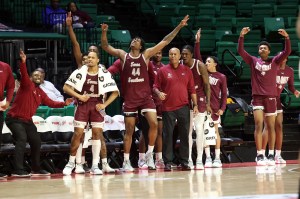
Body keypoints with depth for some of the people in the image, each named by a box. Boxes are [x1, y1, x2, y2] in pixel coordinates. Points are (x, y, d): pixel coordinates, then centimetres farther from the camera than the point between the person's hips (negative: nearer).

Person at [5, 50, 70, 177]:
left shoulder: (41, 93, 12)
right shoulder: (27, 85, -9)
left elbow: (51, 103, 17)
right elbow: (24, 75, -28)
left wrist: (64, 104, 4)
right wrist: (23, 62, -45)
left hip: (27, 121, 9)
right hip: (14, 119, -9)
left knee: (36, 142, 14)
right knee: (22, 139, -26)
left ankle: (36, 169, 32)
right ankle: (18, 170, -32)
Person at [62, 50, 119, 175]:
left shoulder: (105, 74, 0)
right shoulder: (80, 72, -1)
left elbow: (115, 92, 3)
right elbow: (66, 87, 0)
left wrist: (104, 104, -6)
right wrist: (79, 96, -10)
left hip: (97, 105, 1)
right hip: (82, 104, -1)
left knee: (97, 133, -5)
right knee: (78, 133, -4)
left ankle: (95, 166, 1)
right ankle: (71, 163, 9)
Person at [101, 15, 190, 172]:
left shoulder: (146, 55, 7)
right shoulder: (123, 55, 7)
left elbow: (165, 42, 5)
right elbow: (105, 47, 3)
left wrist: (179, 27, 0)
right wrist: (104, 32, -15)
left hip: (145, 96, 0)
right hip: (129, 98, 0)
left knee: (154, 123, -16)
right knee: (129, 130, 2)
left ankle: (149, 153, 0)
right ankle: (126, 161, 9)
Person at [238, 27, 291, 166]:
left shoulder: (274, 61, 6)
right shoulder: (253, 61, 7)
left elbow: (287, 52, -6)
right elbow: (240, 51, -2)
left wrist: (287, 38, -19)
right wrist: (242, 36, -14)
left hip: (271, 97, 1)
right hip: (257, 97, -1)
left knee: (271, 127, 5)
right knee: (258, 125, -9)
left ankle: (271, 155, 11)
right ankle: (259, 156, -10)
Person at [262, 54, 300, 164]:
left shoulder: (289, 71, 2)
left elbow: (290, 85, 14)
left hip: (277, 100, 6)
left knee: (279, 126, 4)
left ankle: (278, 155, 9)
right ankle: (262, 154, -12)